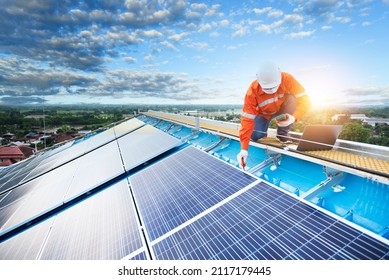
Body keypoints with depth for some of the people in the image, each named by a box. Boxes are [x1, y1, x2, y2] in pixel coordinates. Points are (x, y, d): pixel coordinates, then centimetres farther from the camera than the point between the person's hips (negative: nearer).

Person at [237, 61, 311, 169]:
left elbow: (305, 100, -28)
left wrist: (294, 117, -50)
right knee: (255, 137, -21)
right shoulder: (252, 91, -34)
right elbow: (247, 119, -36)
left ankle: (282, 133, -9)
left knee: (293, 99, -30)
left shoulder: (286, 79, -31)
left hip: (282, 110, 1)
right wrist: (244, 148, -42)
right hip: (263, 113, -1)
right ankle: (264, 131, 19)